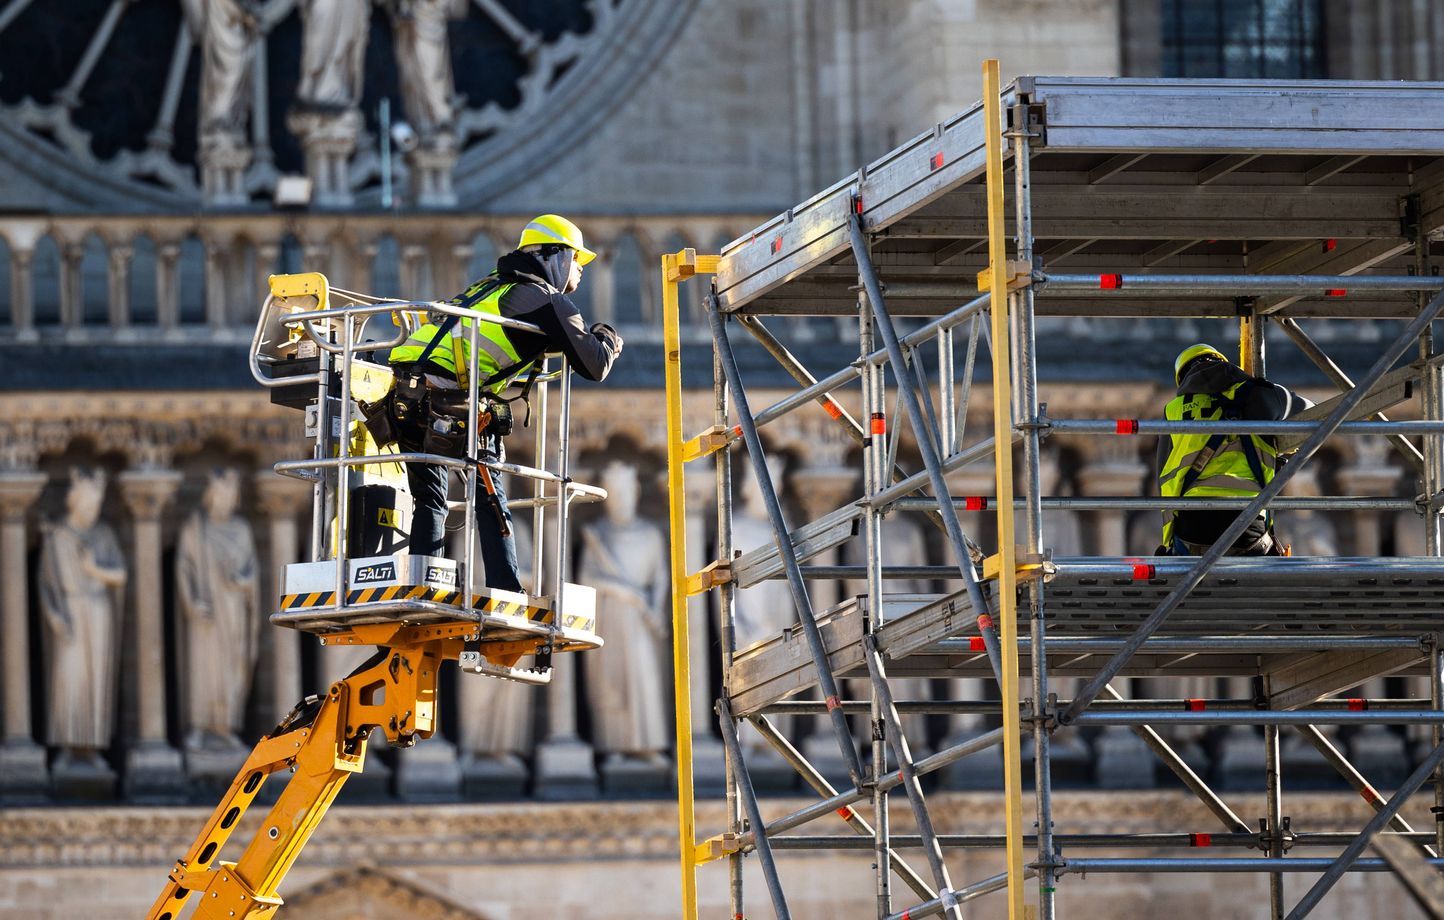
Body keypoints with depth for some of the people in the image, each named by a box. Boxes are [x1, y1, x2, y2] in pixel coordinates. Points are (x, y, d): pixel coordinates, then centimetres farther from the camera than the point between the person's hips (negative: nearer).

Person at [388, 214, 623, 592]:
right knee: (489, 500, 2)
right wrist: (608, 338, 27)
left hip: (406, 397, 7)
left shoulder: (491, 288, 28)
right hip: (447, 400, -7)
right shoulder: (549, 302, 5)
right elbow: (595, 365, 5)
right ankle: (505, 591, -3)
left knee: (429, 500, 16)